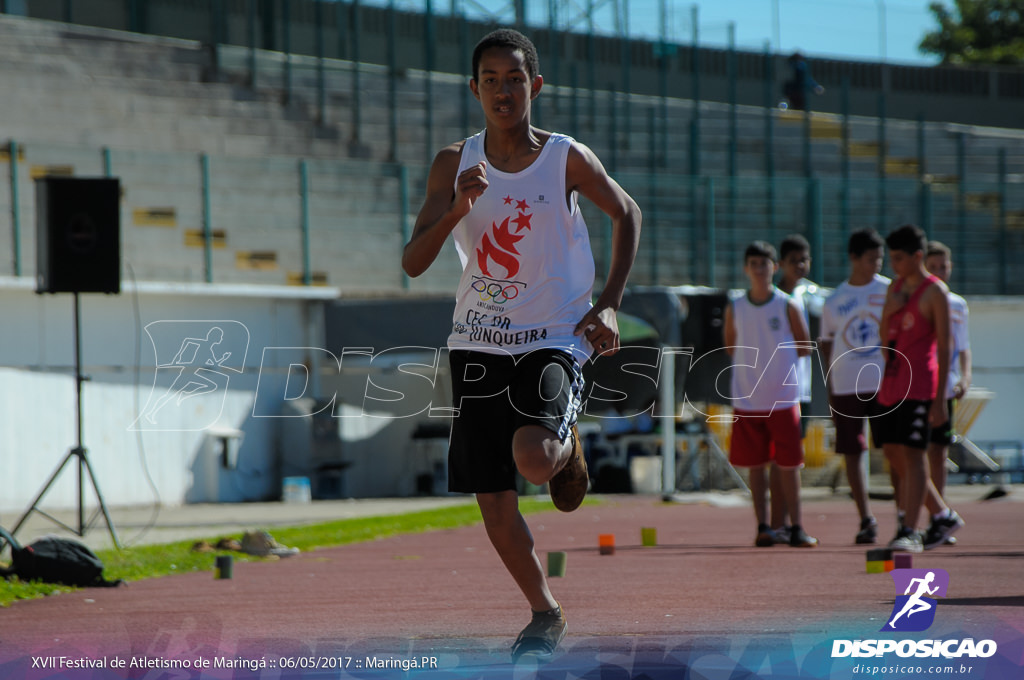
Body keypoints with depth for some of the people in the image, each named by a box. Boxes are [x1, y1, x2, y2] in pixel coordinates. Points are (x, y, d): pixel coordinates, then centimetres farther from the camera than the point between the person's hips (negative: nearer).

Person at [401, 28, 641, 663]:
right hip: (480, 345, 3)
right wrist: (458, 209, -23)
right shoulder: (455, 165, -1)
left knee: (533, 457, -28)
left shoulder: (567, 158, -6)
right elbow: (413, 263, -5)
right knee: (494, 502, 3)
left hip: (554, 340, -3)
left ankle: (569, 449, 10)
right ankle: (546, 613, 25)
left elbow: (627, 214, 11)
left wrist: (609, 304, 2)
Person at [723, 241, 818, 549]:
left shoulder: (787, 306, -2)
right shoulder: (735, 309, 4)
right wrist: (753, 359, 4)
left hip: (783, 397, -2)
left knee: (788, 465, -1)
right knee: (756, 465, 3)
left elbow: (804, 347, 6)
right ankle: (763, 526, 9)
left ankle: (796, 527, 3)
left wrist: (777, 355, 2)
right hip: (747, 398, 2)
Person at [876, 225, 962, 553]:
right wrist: (889, 311, 2)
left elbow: (944, 347, -12)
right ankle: (943, 514, 23)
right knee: (893, 453, 10)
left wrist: (940, 399, -16)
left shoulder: (935, 292, -8)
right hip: (891, 383, 8)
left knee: (911, 453, -13)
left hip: (919, 384, -8)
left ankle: (910, 531, -15)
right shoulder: (895, 288, 15)